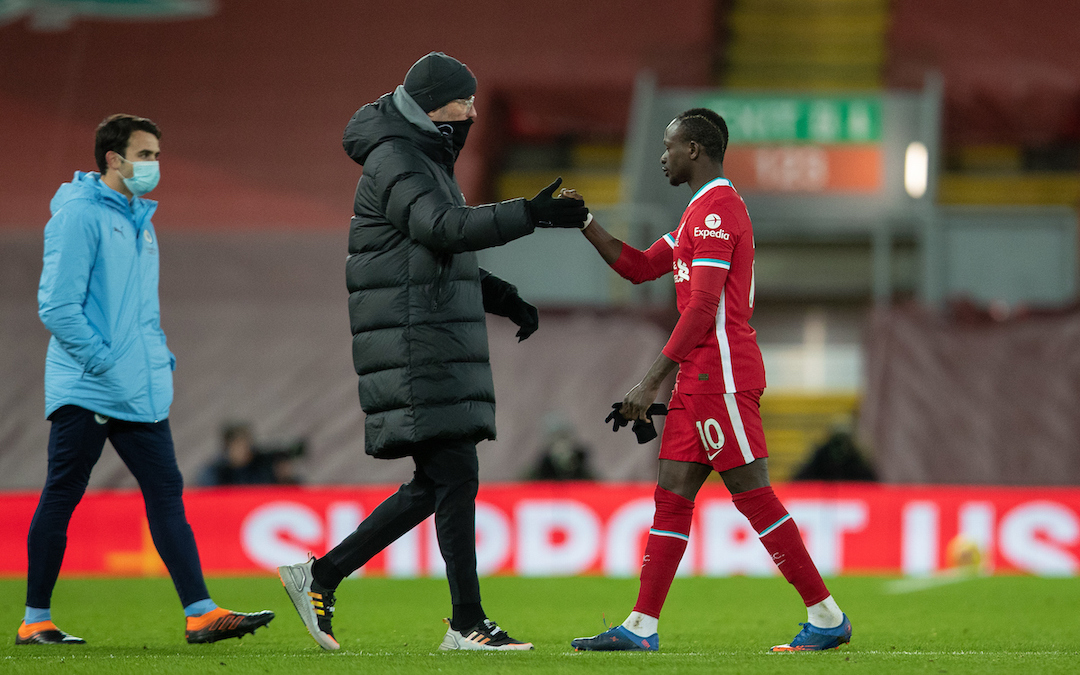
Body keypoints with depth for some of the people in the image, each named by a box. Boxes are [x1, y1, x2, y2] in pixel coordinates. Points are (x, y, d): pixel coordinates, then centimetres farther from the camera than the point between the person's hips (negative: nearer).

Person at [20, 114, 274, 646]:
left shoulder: (140, 220, 18)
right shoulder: (80, 214, -9)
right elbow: (57, 307, -16)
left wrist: (162, 360, 12)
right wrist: (104, 362, -17)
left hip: (141, 395, 8)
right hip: (85, 388, -8)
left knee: (166, 494, 0)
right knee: (60, 498, 0)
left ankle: (200, 613, -4)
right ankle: (35, 620, 8)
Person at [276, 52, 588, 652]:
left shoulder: (428, 161, 22)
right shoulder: (395, 162, -11)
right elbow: (443, 226, -29)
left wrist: (505, 298, 19)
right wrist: (529, 215, -37)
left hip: (440, 350, 10)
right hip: (414, 349, -10)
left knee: (436, 484, 10)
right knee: (455, 476, -10)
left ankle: (320, 577, 15)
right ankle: (467, 625, -6)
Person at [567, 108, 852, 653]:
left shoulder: (716, 209, -13)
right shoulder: (702, 210, 21)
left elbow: (703, 307, -19)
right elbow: (639, 267, 26)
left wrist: (652, 381, -19)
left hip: (722, 377, -10)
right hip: (699, 379, 10)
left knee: (753, 496, -9)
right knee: (671, 496, 6)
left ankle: (827, 617, -6)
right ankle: (641, 627, 5)